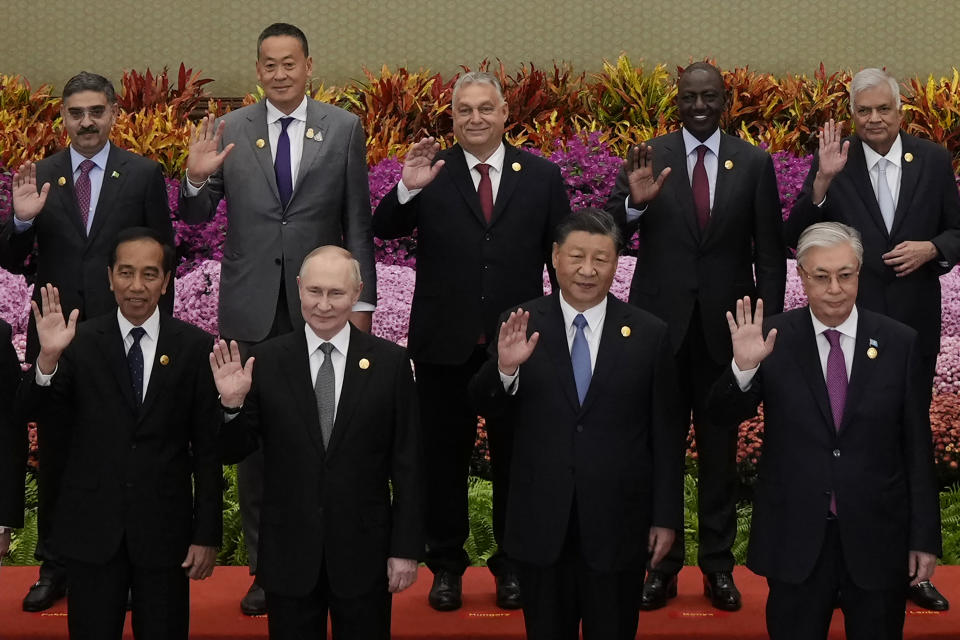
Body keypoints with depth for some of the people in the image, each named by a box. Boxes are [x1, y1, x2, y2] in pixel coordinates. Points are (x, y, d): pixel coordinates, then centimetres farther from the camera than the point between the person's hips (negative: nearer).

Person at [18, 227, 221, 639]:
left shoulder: (194, 347, -3)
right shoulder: (80, 342, -1)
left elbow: (208, 448, -1)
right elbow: (37, 411, -11)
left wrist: (207, 534, -3)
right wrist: (48, 357, -29)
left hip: (165, 529, 0)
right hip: (91, 528, 1)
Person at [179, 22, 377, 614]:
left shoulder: (344, 128, 2)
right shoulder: (229, 131, 3)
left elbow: (357, 221, 2)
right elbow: (198, 216, 6)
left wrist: (361, 301, -2)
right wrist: (197, 178, -16)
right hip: (252, 308, 1)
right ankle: (266, 566, 19)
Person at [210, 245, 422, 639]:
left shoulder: (390, 362, -4)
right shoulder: (266, 361, -3)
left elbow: (407, 464, -2)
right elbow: (233, 452, 1)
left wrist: (406, 549, -3)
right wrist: (232, 403, -18)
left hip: (363, 552, 0)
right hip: (288, 553, 1)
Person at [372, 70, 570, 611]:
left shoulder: (542, 176, 3)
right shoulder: (432, 172, 0)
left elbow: (561, 256, 6)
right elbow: (383, 230, -9)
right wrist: (407, 188, -26)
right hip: (445, 343, 0)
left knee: (515, 457, 12)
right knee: (445, 457, 11)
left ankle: (513, 563, 28)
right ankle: (446, 564, 26)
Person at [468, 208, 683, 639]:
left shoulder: (649, 334, -3)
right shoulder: (522, 327, -3)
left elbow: (666, 435, 0)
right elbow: (487, 410, -4)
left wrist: (667, 518, 1)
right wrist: (505, 368, -24)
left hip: (617, 526, 0)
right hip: (540, 523, 1)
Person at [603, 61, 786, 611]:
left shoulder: (754, 163, 2)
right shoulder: (650, 159, 0)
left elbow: (770, 253, 4)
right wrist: (634, 202, -27)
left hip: (725, 327, 1)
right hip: (661, 323, 0)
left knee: (721, 451, 9)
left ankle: (719, 566, 20)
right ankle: (661, 564, 17)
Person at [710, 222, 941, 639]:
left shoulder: (899, 343, -3)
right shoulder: (774, 339, -5)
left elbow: (917, 447, 0)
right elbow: (725, 414, -9)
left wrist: (925, 538, 1)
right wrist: (743, 367, -29)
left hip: (876, 539, 1)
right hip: (795, 538, 0)